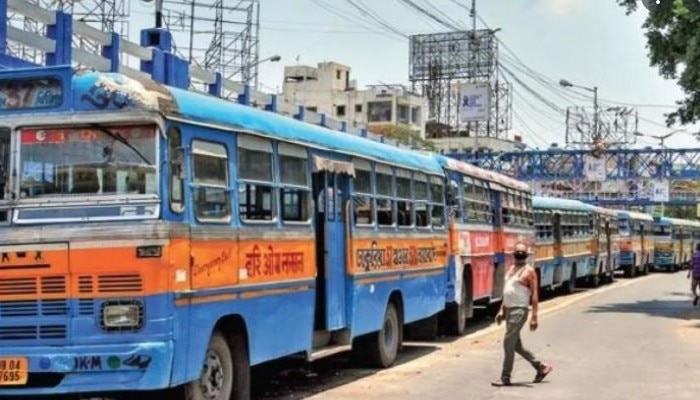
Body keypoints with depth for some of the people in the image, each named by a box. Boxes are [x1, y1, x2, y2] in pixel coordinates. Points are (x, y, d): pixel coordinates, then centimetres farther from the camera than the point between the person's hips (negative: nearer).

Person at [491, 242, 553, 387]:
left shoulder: (529, 271, -9)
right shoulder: (511, 268, 15)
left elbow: (534, 295, -13)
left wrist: (534, 317, -18)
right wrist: (502, 310, 17)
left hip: (519, 310, -9)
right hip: (508, 309, 9)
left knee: (508, 343, -8)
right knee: (516, 345, 14)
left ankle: (505, 378, 0)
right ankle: (540, 367, 27)